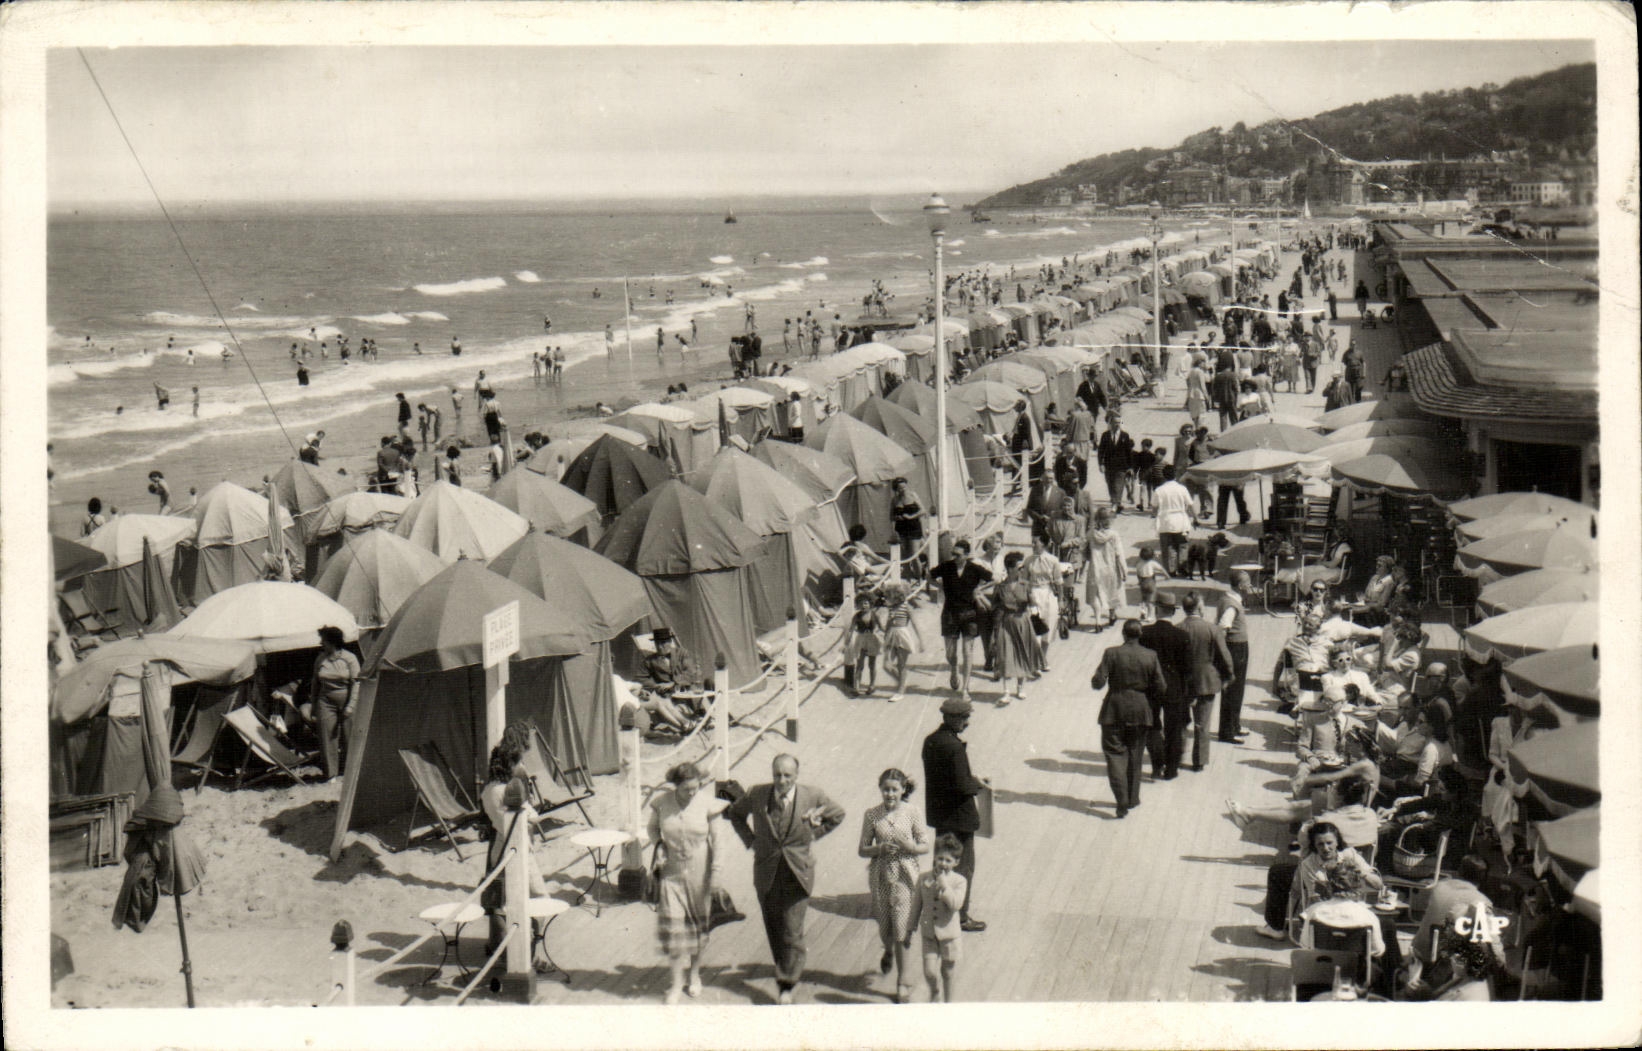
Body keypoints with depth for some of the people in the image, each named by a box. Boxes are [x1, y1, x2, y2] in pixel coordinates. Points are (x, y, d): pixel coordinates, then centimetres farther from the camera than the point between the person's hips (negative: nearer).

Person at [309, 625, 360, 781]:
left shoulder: (349, 658, -7)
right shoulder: (320, 660, 5)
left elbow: (356, 683, -7)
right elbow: (315, 683, 14)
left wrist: (350, 706, -13)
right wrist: (314, 705, 12)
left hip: (345, 701, -3)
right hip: (326, 702, 3)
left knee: (349, 737, 1)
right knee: (328, 738, -2)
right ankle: (331, 774, 4)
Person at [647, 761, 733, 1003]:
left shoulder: (708, 804, -14)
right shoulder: (662, 802, -10)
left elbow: (718, 840, -8)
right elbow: (652, 828, 10)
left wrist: (717, 876, -9)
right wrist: (658, 846, -11)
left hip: (700, 872, 0)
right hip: (672, 872, 0)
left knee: (699, 924, 13)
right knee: (673, 926, -3)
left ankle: (695, 974, 32)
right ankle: (677, 983, 6)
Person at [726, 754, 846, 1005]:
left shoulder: (812, 796, -10)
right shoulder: (757, 794, -7)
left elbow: (837, 815, 10)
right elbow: (736, 813, 15)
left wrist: (813, 834, 2)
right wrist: (750, 840, 4)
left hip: (798, 873, -2)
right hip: (766, 874, 2)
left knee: (792, 932, -5)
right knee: (773, 929, 12)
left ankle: (787, 984, 8)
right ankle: (785, 972, 31)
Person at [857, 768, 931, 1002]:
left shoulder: (911, 812, -6)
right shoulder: (872, 815, -3)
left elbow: (925, 846, 0)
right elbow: (862, 849, 2)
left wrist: (910, 847, -20)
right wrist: (879, 849, -17)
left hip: (905, 876, -2)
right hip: (881, 875, 2)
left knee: (902, 928, -6)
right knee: (884, 927, 13)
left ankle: (903, 976, 11)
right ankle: (889, 951, 49)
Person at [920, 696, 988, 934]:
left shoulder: (930, 741, 3)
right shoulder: (955, 747, -25)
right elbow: (962, 785, -26)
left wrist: (971, 780, 10)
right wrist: (978, 783, -6)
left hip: (939, 813, 9)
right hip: (959, 815, -9)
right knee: (964, 866, 4)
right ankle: (961, 917, 11)